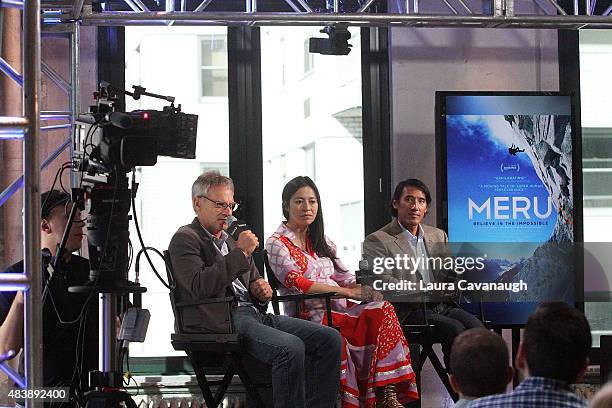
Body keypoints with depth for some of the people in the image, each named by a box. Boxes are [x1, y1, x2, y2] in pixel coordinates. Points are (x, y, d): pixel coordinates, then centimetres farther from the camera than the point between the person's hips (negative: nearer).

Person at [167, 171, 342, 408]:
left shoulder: (233, 239, 26)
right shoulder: (185, 239, 1)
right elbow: (199, 287, -16)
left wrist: (261, 288, 9)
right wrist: (240, 253, -14)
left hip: (255, 314, 8)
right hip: (222, 322, -8)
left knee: (330, 339, -9)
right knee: (291, 348, -32)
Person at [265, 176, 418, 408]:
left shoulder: (321, 241, 25)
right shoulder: (277, 244, 3)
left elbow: (345, 278, 19)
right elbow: (297, 283, -12)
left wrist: (364, 291, -6)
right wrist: (349, 293, -16)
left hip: (338, 310, 6)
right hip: (310, 315, -6)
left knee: (383, 310, -25)